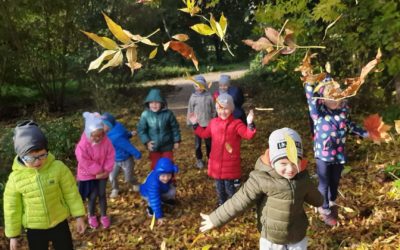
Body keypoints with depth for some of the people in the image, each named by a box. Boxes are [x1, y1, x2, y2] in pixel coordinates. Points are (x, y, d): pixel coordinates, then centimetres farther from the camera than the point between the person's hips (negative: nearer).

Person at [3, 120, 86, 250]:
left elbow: (71, 192, -8)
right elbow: (12, 208, -6)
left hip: (60, 223, 0)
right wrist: (13, 235, 2)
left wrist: (78, 216, -4)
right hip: (34, 229, 0)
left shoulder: (58, 167, -19)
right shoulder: (15, 178, -17)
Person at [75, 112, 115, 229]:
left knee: (102, 194, 13)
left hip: (103, 173, 3)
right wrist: (98, 171, -20)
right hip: (88, 175, -3)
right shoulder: (83, 145, -27)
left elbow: (110, 156, -9)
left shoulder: (106, 141, -16)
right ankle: (92, 216, 31)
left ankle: (104, 215, 32)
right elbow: (85, 163, -24)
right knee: (93, 196, 5)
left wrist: (106, 170, -16)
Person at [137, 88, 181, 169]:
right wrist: (146, 141, -15)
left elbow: (175, 127, -3)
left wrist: (176, 141, 1)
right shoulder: (145, 114, -15)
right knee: (155, 166, 16)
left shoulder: (168, 113, -14)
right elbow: (141, 129, -6)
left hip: (167, 146, 0)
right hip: (153, 147, 1)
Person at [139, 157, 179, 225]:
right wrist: (159, 216, -44)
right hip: (147, 193, -6)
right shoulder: (154, 183, -48)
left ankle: (164, 200, 17)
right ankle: (150, 206, 1)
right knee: (153, 200, -34)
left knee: (173, 190, -14)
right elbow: (155, 200, -46)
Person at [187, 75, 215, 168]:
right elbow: (190, 111, 0)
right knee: (197, 142, 10)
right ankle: (199, 159, 25)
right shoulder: (193, 97, -6)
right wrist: (189, 122, 1)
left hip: (208, 124, 0)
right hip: (197, 124, 0)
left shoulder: (209, 96, -6)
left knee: (209, 142, 13)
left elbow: (213, 110, 2)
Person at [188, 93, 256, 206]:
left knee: (229, 186, 6)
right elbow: (204, 134, 20)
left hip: (230, 163, -5)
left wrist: (250, 124, -37)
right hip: (216, 161, 5)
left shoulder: (236, 123, -11)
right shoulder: (213, 122, 5)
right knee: (219, 186, 19)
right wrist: (195, 124, 15)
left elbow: (248, 135, -21)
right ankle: (221, 203, 38)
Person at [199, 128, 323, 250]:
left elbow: (312, 196, 14)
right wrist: (215, 219, -14)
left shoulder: (302, 176, -10)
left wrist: (319, 201, 34)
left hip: (298, 238, 4)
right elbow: (239, 201, -18)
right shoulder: (262, 178, -25)